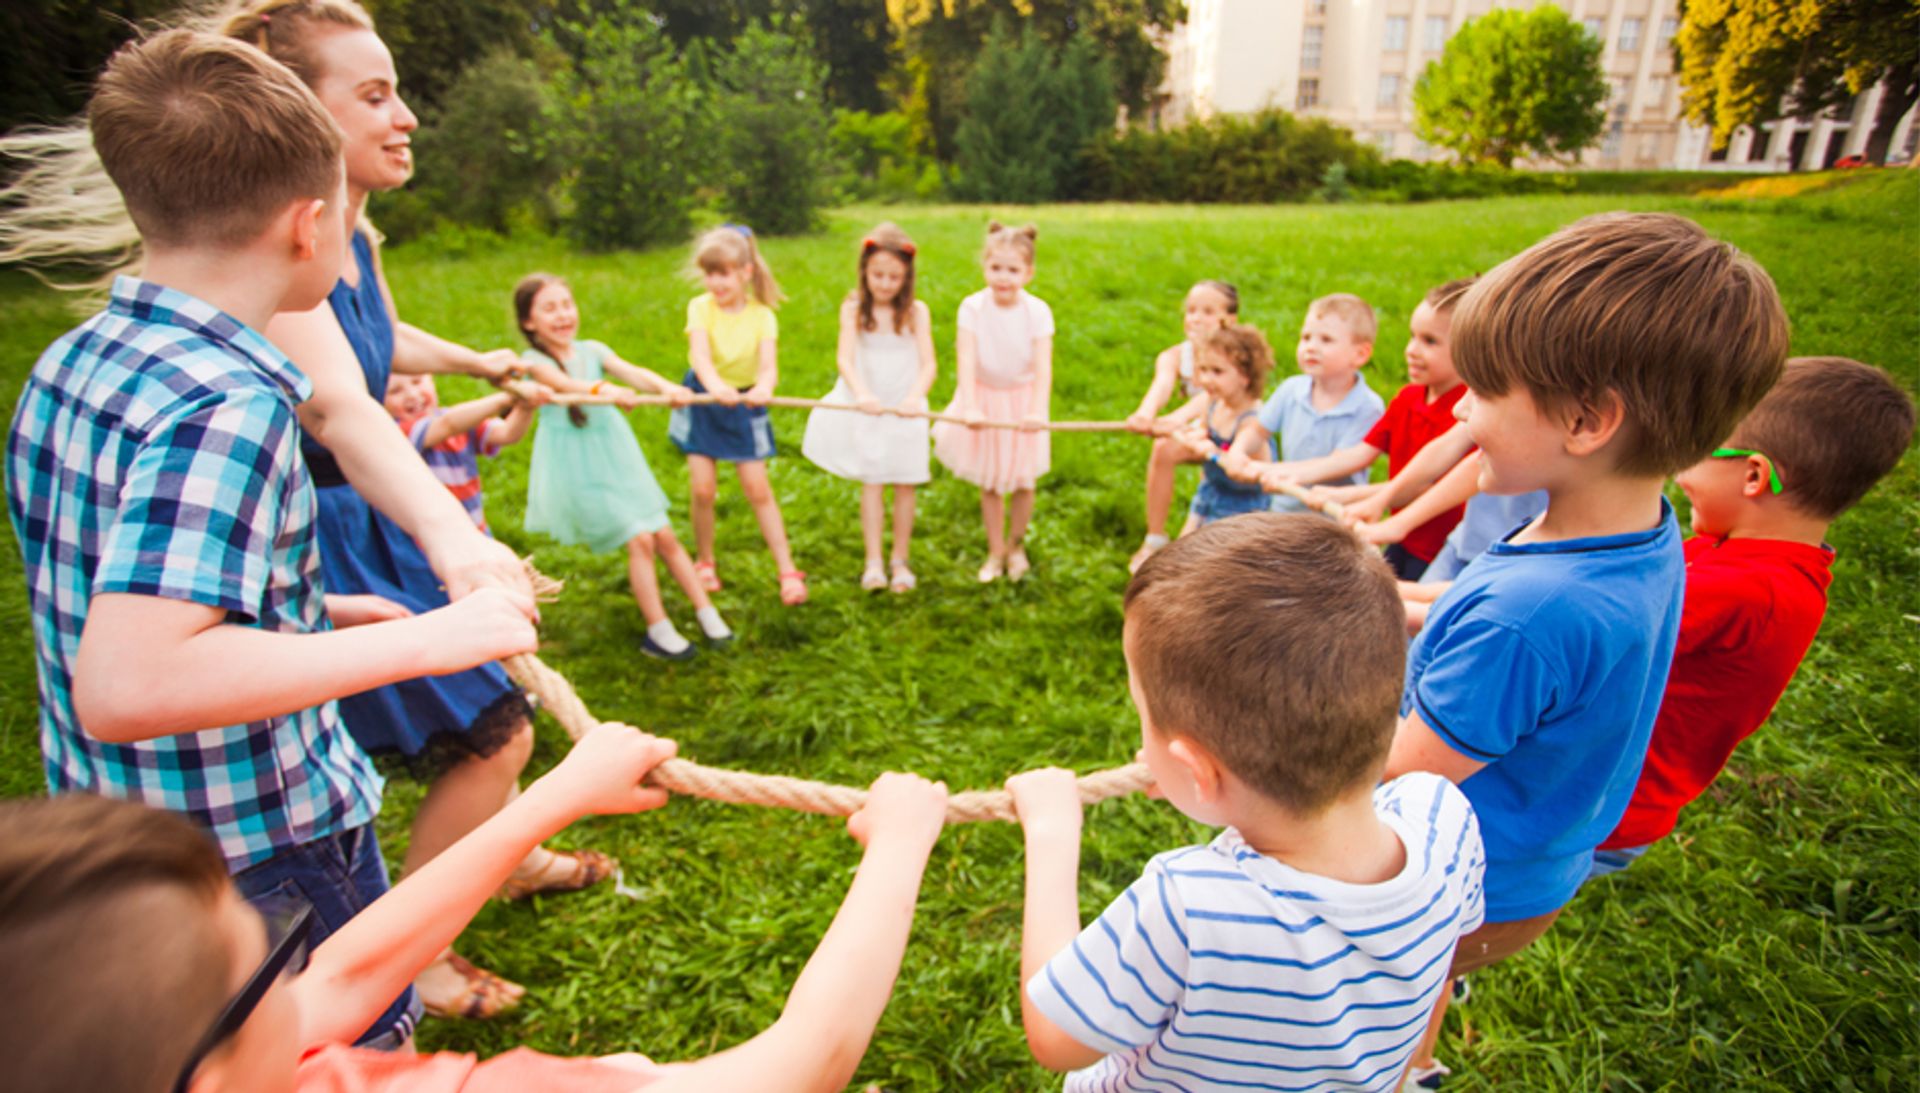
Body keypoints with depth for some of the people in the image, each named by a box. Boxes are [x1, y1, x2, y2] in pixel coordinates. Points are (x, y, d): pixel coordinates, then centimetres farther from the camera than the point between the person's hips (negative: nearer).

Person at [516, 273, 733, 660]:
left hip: (617, 455, 4)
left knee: (664, 536, 5)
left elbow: (631, 371, -15)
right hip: (579, 467, -4)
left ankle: (707, 613, 18)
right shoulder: (534, 361, -8)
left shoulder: (592, 350, 3)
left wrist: (665, 386, -36)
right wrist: (604, 390, -51)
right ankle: (658, 631, 4)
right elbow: (564, 383, -31)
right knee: (639, 540, -8)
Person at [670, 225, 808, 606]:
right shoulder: (700, 307, -12)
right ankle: (705, 562, 20)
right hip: (703, 400, 0)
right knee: (703, 488, -3)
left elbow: (769, 363, -24)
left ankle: (787, 570, 4)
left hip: (744, 404, 0)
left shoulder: (762, 315, -11)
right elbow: (700, 355, -27)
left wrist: (763, 387, -49)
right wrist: (716, 386, -50)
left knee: (758, 488, -2)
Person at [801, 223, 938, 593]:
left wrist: (916, 395, -32)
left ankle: (901, 561, 19)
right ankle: (873, 563, 9)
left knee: (904, 485, 6)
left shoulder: (916, 311, -5)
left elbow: (928, 363, -12)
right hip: (866, 408, 0)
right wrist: (861, 393, -34)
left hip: (906, 408, 0)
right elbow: (845, 358, -15)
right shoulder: (854, 308, -5)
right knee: (871, 483, 2)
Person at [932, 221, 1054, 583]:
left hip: (1022, 400, 0)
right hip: (984, 396, 0)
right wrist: (970, 408, -39)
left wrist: (1038, 411, -40)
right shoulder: (973, 307, -17)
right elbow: (966, 362, -25)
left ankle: (1016, 545, 32)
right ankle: (995, 552, 27)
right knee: (989, 483, 10)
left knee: (1022, 482, 6)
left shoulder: (1038, 311, -17)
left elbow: (1043, 367, -25)